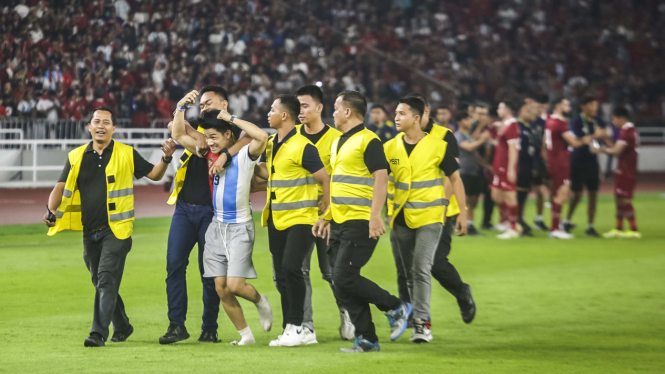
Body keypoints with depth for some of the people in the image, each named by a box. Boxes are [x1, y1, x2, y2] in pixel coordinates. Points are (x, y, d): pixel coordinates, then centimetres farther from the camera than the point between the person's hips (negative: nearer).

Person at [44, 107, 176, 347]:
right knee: (100, 282, 14)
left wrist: (166, 159, -12)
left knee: (106, 280, -16)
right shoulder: (76, 157, 9)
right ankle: (122, 327, 32)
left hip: (116, 230, -5)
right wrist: (51, 211, -12)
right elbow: (61, 187, 6)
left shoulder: (126, 154, 2)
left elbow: (154, 174, 8)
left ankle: (99, 333, -20)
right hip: (90, 232, 5)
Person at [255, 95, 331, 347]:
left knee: (290, 267, -21)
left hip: (300, 219, -8)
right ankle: (294, 331, 12)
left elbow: (325, 179, -11)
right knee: (282, 277, 7)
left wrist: (324, 213, -9)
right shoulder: (271, 144, 11)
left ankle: (295, 326, -13)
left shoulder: (302, 147, -14)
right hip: (277, 220, 8)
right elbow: (266, 172, 24)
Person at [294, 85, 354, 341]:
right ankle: (306, 326, 2)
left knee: (331, 270, 3)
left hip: (326, 214, -3)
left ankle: (347, 314, 26)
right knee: (299, 270, -2)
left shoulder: (335, 138, -4)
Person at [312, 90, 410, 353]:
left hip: (360, 223, -9)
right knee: (341, 282, 4)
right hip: (340, 223, 9)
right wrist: (326, 218, 23)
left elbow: (381, 179, -16)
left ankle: (396, 308, 2)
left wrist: (375, 217, -24)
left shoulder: (368, 141, -10)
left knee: (345, 277, -15)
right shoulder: (338, 143, 18)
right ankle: (367, 340, 9)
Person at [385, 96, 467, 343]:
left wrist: (463, 211, -3)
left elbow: (455, 178, 2)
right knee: (410, 274, 10)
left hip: (429, 217, -4)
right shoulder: (390, 148, 4)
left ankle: (422, 320, -15)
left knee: (421, 268, -17)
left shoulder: (437, 146, -5)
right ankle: (420, 322, 21)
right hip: (401, 219, 4)